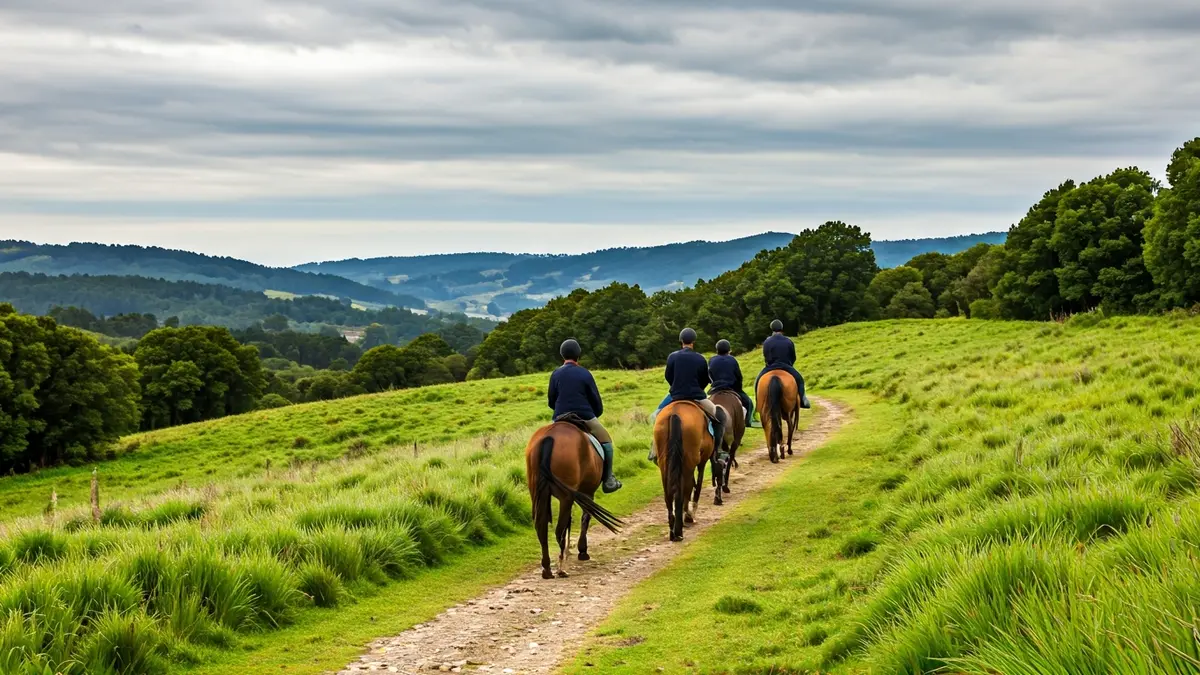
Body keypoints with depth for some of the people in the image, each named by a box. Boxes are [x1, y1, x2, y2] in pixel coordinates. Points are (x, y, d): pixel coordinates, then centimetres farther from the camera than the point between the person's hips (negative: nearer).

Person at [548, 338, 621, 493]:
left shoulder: (555, 374, 3)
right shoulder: (584, 374, -3)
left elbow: (551, 401, 9)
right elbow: (596, 400, 2)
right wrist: (596, 415, 20)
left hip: (560, 420, 3)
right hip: (584, 417, -3)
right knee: (606, 441, 11)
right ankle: (608, 479, 2)